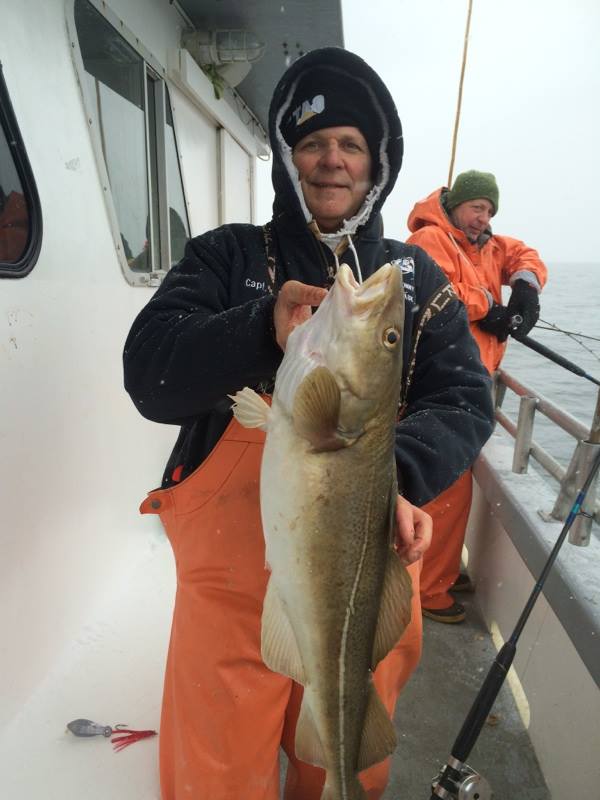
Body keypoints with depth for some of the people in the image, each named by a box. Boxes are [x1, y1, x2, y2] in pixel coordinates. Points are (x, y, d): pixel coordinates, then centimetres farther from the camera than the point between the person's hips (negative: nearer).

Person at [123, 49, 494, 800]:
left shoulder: (417, 277, 4)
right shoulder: (226, 256, 0)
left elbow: (463, 400, -6)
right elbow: (149, 377, -12)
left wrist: (396, 475, -25)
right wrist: (263, 330, -30)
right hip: (233, 574, -1)